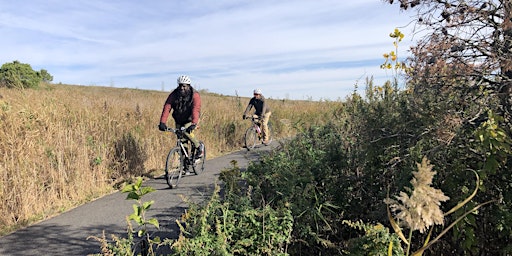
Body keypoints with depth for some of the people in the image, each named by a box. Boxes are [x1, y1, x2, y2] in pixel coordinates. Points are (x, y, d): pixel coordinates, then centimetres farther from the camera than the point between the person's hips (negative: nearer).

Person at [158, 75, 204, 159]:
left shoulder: (195, 95, -23)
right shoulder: (174, 94, -16)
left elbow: (196, 110, -37)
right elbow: (167, 107, -26)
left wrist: (193, 124, -52)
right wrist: (162, 122, -40)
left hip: (190, 119, -3)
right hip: (179, 120, 4)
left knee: (187, 131, -29)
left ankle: (199, 146, -4)